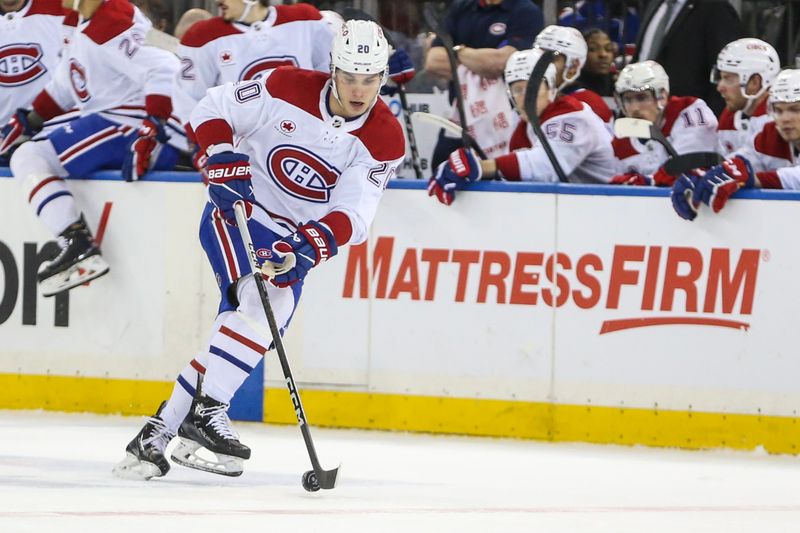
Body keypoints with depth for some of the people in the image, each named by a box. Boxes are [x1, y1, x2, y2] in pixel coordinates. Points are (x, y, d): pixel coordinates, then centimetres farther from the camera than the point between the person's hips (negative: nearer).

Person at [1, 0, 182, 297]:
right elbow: (66, 84, 28)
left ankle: (80, 249, -25)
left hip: (129, 125, -11)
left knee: (29, 158, -14)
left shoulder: (110, 25, -18)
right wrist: (28, 121, 27)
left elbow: (163, 69, -28)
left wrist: (152, 130, -33)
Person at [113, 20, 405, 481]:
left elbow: (353, 215, -19)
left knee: (252, 326, -2)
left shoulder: (385, 139, -11)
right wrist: (226, 163, -20)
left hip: (292, 240, 4)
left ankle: (159, 434, 6)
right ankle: (206, 409, -30)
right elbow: (213, 110, -5)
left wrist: (310, 247, -36)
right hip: (237, 213, -4)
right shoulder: (287, 89, -15)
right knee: (261, 302, -27)